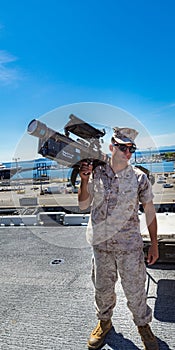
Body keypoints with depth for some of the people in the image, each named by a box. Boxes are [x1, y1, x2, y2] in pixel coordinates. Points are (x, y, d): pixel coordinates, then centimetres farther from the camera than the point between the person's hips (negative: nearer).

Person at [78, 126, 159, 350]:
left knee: (135, 290, 13)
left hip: (130, 246, -1)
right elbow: (83, 205, 1)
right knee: (102, 288, 19)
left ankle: (143, 325, 41)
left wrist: (154, 245, 1)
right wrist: (84, 181, -15)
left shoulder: (139, 177, -7)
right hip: (101, 245, 2)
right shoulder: (96, 174, -5)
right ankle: (104, 321, 46)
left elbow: (149, 211, 0)